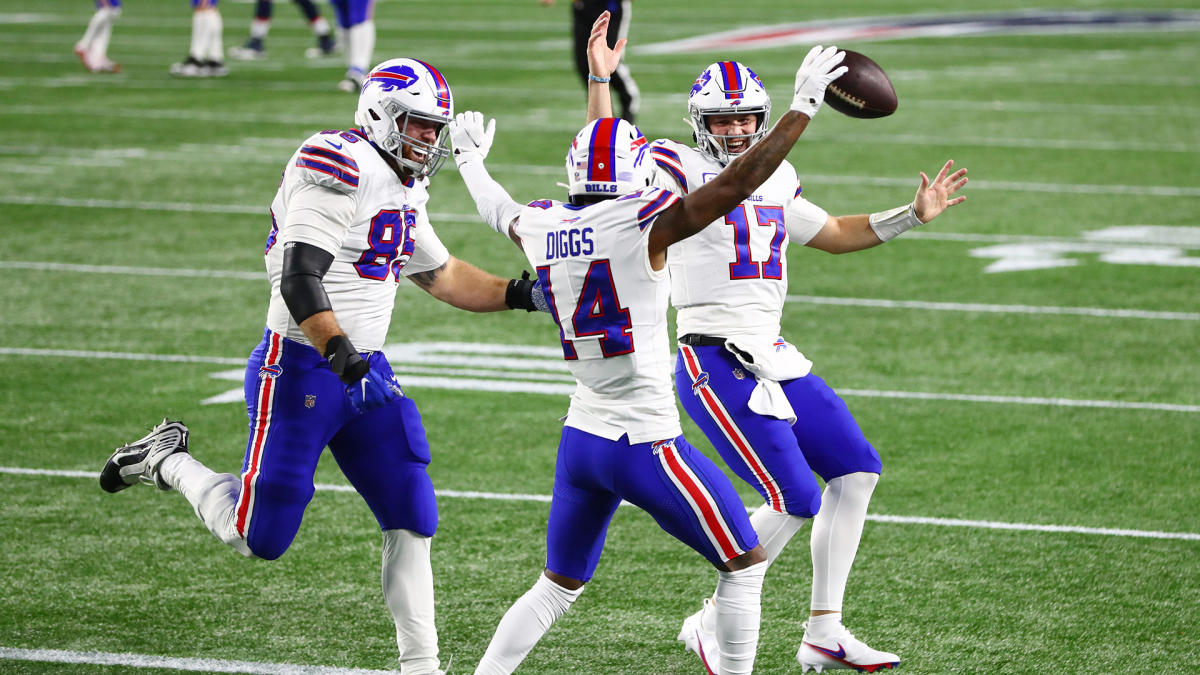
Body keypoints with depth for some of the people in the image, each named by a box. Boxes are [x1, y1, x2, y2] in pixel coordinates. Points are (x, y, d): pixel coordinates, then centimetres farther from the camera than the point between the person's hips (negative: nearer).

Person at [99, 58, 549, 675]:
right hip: (299, 370, -9)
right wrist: (337, 349, -38)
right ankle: (167, 461, 21)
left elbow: (440, 275, 27)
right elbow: (299, 282, -26)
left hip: (366, 373, 9)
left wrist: (521, 295, 19)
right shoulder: (339, 173, -18)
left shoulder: (403, 192, 13)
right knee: (259, 537, -3)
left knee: (412, 520, 3)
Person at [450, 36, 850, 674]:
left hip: (580, 437, 6)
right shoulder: (644, 225, -16)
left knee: (558, 585, 20)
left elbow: (499, 210, 27)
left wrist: (470, 157, 48)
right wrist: (803, 105, -10)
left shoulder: (542, 227, 3)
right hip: (645, 442, -6)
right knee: (744, 565, 9)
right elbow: (739, 182, -18)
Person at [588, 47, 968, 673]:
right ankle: (713, 623, 3)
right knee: (796, 500, -13)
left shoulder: (776, 177, 16)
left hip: (773, 358, 9)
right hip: (715, 364, -8)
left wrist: (911, 215, 24)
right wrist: (599, 79, -29)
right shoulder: (679, 170, -6)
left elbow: (833, 234, 30)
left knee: (856, 469, 8)